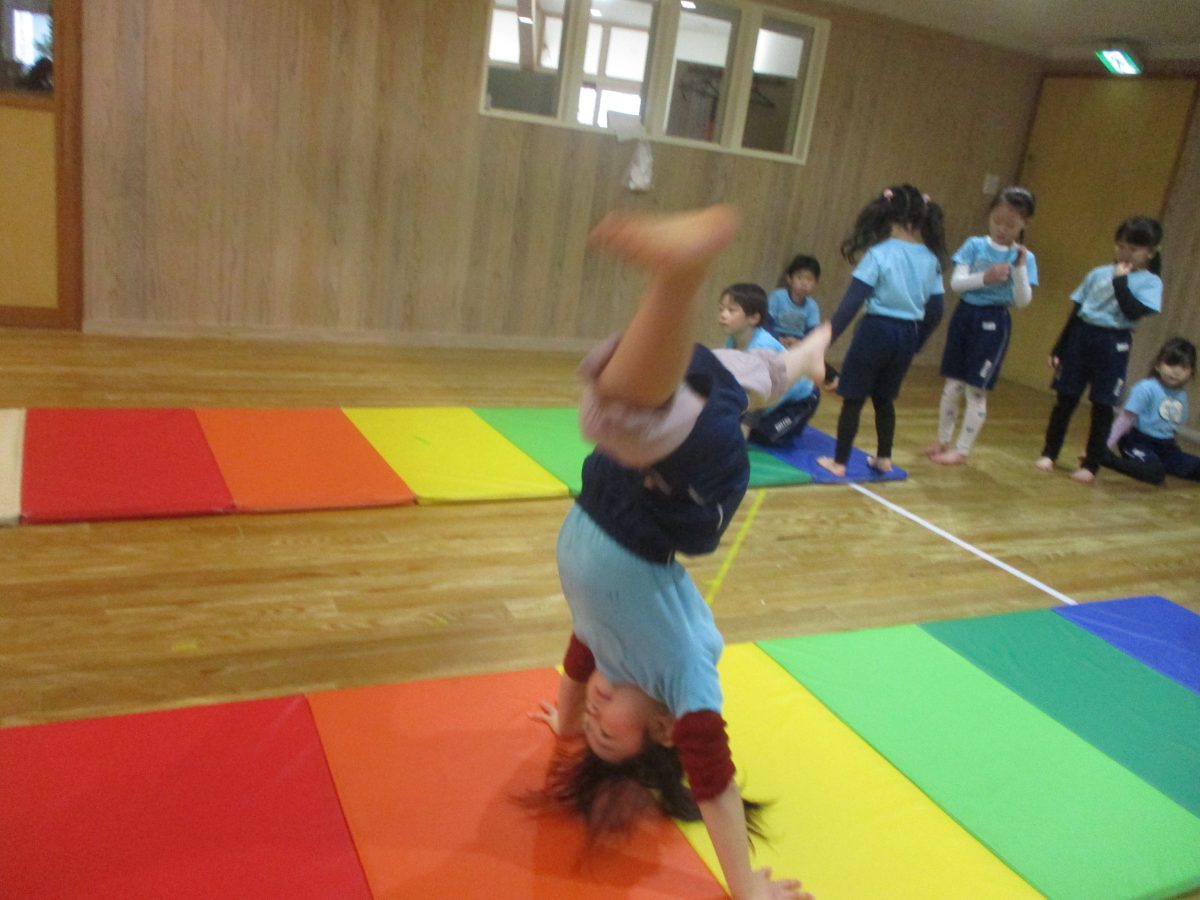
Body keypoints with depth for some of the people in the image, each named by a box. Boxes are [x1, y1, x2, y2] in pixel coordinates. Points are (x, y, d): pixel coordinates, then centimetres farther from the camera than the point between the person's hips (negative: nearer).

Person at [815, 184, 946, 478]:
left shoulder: (879, 254, -12)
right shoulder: (931, 259, 4)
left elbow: (852, 301, -16)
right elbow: (936, 311, 8)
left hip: (877, 331, -5)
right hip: (907, 335, 5)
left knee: (853, 399, 5)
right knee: (884, 398, 22)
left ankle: (839, 462, 10)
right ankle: (883, 458, 29)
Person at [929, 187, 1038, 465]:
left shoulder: (1024, 257, -3)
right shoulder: (974, 245, 0)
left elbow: (1022, 301, -9)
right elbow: (956, 282, -8)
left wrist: (1020, 268, -21)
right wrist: (984, 278, -24)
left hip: (993, 323, -2)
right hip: (964, 316, 2)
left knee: (976, 391, 0)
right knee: (952, 385, 11)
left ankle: (961, 450, 11)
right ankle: (943, 442, 25)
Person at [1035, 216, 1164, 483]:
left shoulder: (1150, 282, -2)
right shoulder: (1098, 273, 8)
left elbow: (1133, 312, -19)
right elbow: (1076, 312, 11)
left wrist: (1121, 281, -12)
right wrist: (1058, 349, 10)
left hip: (1113, 346, -3)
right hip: (1080, 337, 3)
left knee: (1102, 406, 3)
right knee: (1066, 399, 6)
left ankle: (1091, 465, 13)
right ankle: (1049, 453, 18)